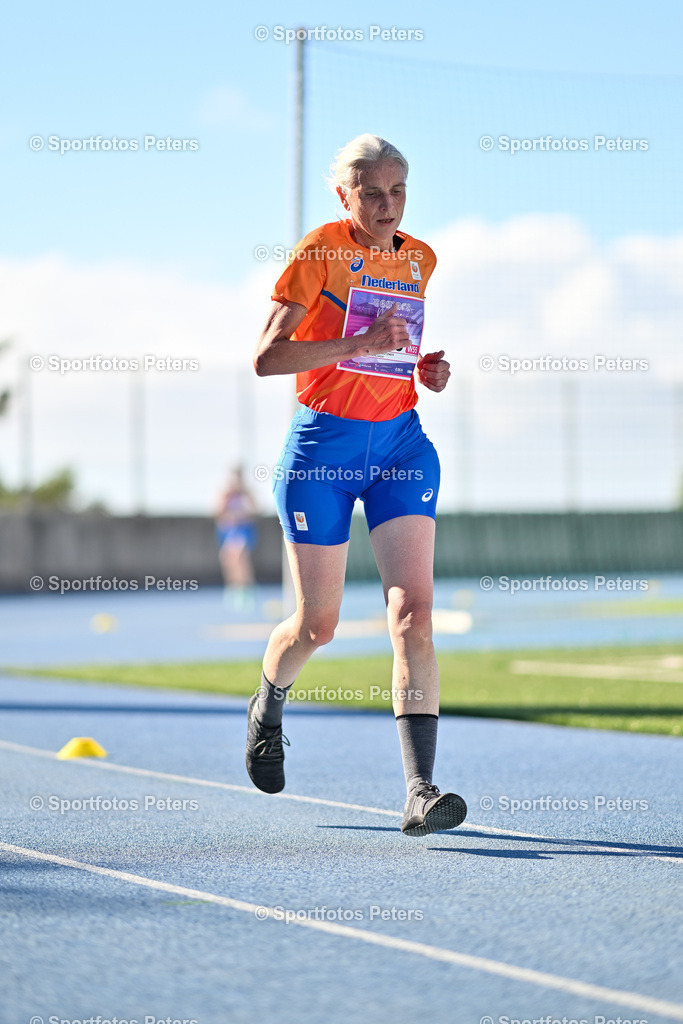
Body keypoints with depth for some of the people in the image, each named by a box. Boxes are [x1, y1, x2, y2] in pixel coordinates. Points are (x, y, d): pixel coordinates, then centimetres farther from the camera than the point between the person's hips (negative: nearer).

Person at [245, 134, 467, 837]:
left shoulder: (420, 260, 8)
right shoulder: (318, 252, -8)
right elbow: (266, 357, -15)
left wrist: (426, 368, 3)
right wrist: (359, 342, -24)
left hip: (400, 442, 3)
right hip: (324, 443, -3)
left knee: (413, 613, -13)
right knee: (317, 625, 7)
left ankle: (419, 792, -18)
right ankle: (267, 706, 42)